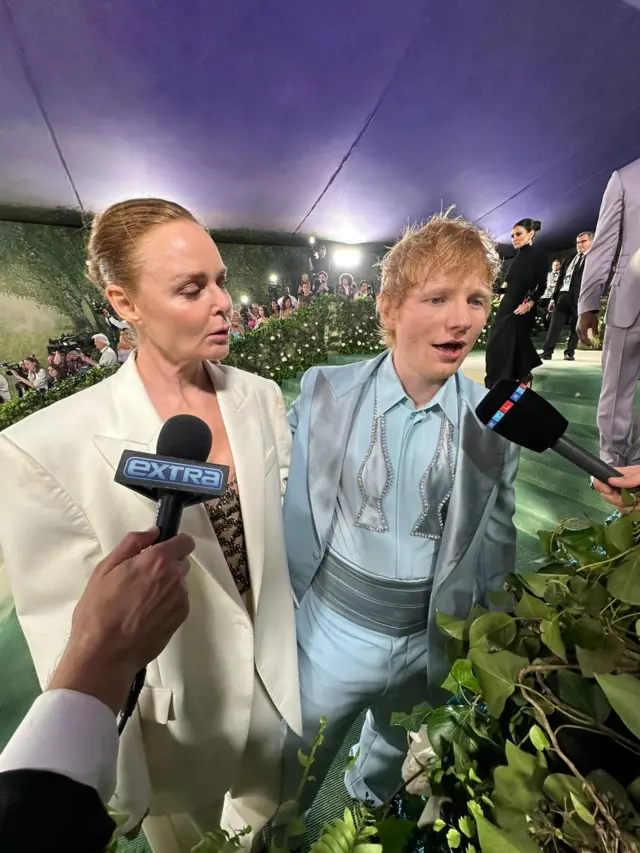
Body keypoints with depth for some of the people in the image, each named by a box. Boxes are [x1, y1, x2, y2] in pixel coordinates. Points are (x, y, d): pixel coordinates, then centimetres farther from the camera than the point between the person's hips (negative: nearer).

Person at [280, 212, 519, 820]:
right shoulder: (325, 394, -17)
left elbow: (495, 547, -1)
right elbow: (295, 516, -8)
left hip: (430, 647, 3)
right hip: (330, 636, -1)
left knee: (392, 761, 34)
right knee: (292, 780, 27)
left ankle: (370, 814, 70)